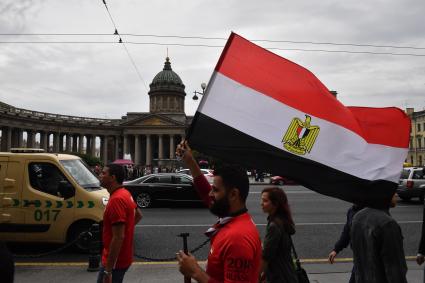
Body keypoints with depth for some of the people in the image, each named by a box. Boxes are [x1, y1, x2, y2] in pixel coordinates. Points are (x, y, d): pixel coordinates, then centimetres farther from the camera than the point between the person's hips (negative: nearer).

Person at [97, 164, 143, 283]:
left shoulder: (116, 200, -24)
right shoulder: (124, 194, 6)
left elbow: (118, 237, -28)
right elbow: (138, 215, 22)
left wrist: (108, 270, -26)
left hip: (115, 261, -9)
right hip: (121, 258, 9)